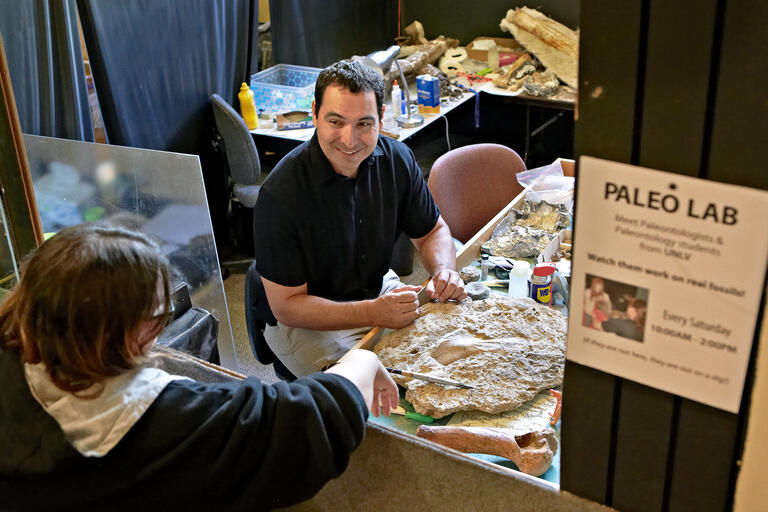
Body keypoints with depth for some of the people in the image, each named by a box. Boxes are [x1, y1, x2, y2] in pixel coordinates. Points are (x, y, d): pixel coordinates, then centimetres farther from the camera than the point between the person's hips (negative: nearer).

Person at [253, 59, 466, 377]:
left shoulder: (397, 159, -9)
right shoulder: (280, 194, -26)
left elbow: (432, 230, 8)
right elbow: (286, 306, -21)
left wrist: (445, 271, -15)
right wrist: (375, 313, -31)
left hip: (381, 290, 6)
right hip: (309, 323, -5)